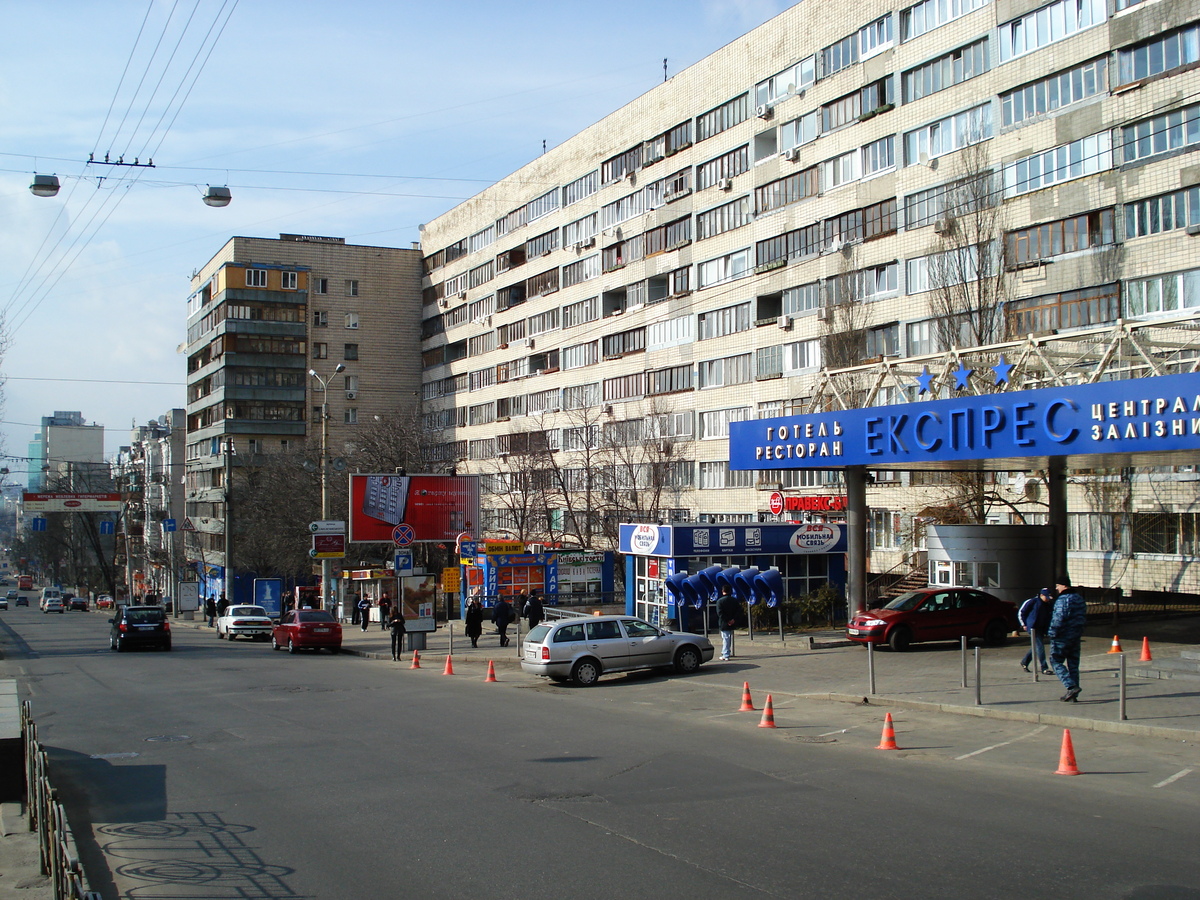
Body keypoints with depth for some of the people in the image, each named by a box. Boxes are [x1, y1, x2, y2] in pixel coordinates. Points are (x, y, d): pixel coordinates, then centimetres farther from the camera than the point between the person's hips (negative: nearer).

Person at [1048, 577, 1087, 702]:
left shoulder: (1062, 599, -16)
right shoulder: (1079, 598, 13)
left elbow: (1059, 618, -24)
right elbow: (1083, 617, 20)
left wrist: (1052, 632, -17)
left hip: (1063, 636, -9)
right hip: (1076, 636, 9)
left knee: (1056, 662, -2)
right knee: (1073, 664, 10)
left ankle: (1071, 686, -17)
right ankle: (1073, 695, 12)